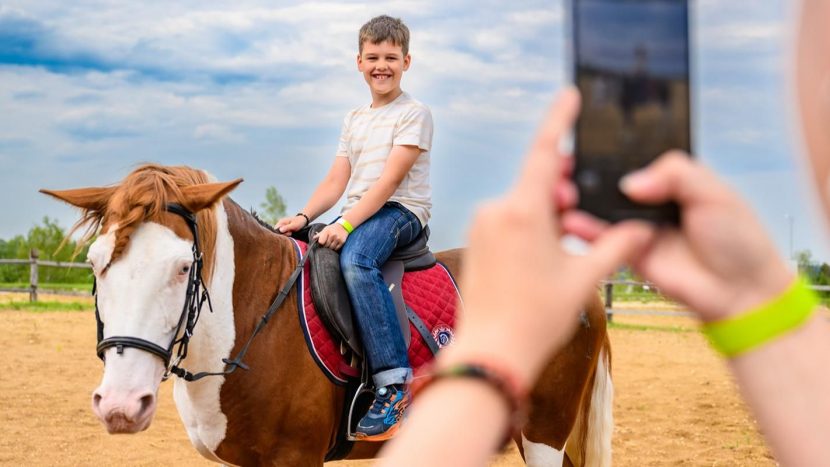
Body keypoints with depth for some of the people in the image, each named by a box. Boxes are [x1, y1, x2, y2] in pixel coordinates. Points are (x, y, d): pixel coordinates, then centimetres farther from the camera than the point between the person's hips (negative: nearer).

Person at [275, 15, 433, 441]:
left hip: (401, 212, -8)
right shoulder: (354, 120, 19)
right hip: (357, 217, 8)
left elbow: (389, 181, -15)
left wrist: (347, 225, -25)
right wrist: (304, 216, -6)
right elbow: (337, 180, 11)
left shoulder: (414, 114, -4)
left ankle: (395, 382, -39)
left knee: (355, 259, -36)